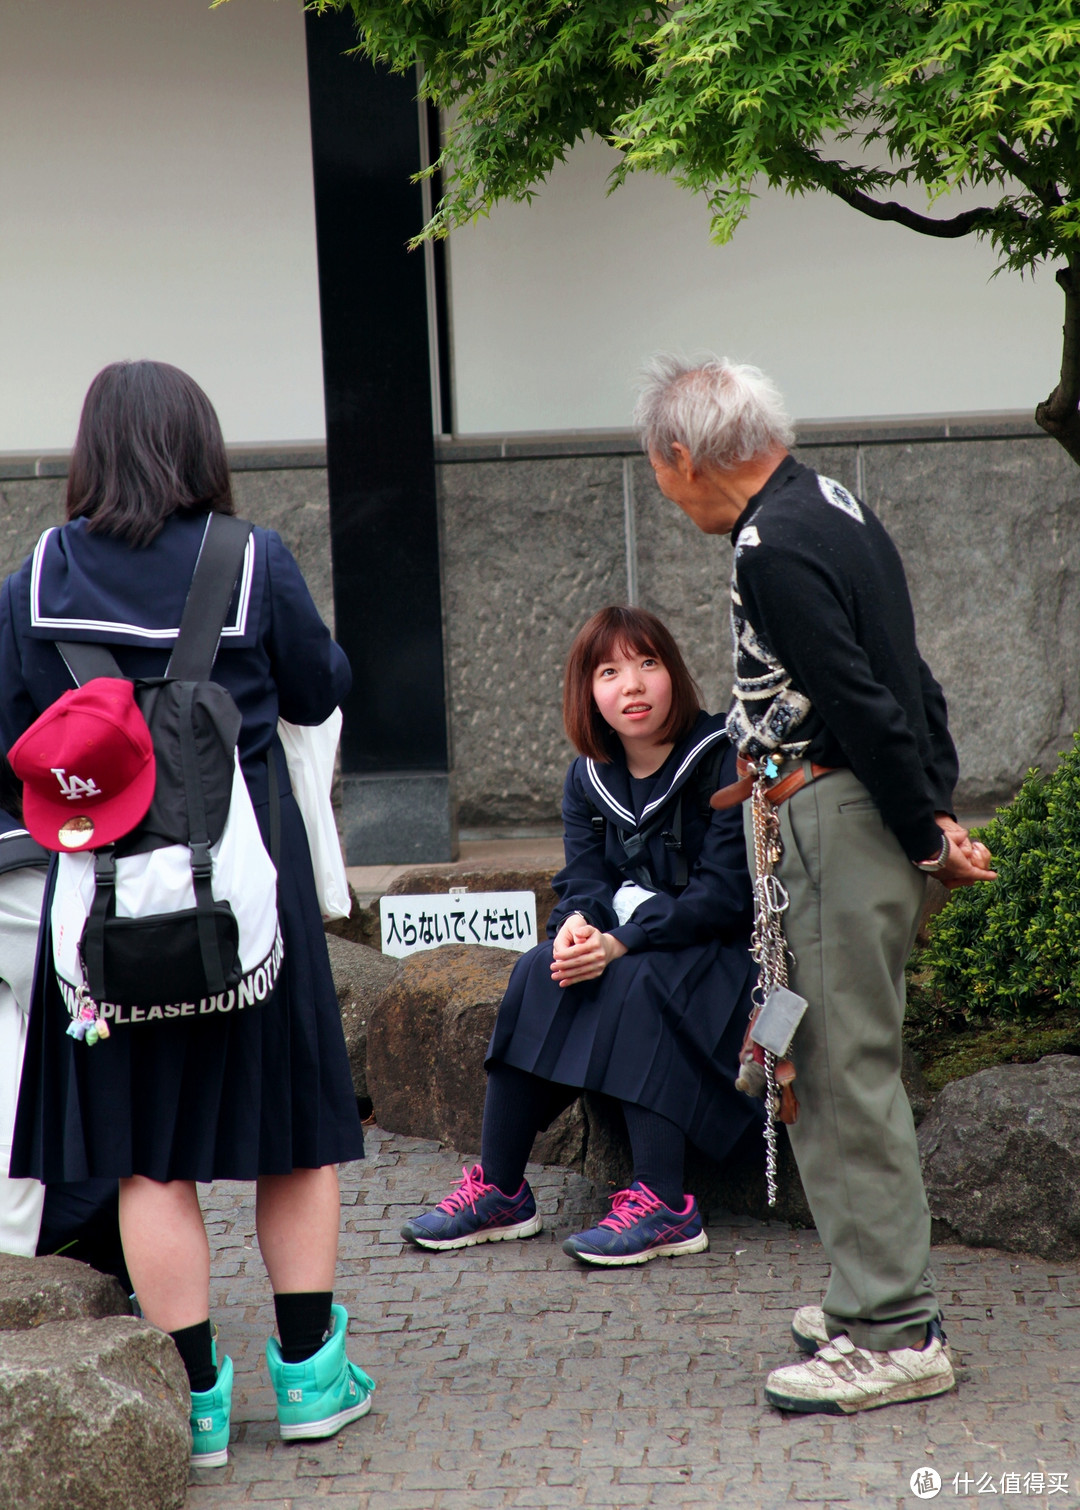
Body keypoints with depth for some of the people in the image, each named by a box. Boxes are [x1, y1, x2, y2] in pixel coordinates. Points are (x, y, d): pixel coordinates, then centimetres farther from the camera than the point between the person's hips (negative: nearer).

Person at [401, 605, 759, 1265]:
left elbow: (726, 893, -19)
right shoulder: (590, 779, 7)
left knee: (635, 982, -33)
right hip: (634, 945, 6)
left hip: (730, 951, -6)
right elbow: (584, 879, 3)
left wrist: (621, 943, -27)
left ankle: (664, 1204, -33)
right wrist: (578, 924, -23)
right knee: (538, 975, -19)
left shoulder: (725, 760, -13)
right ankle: (499, 1188, -16)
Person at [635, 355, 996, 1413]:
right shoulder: (835, 508, 15)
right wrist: (940, 808, 13)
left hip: (842, 819, -10)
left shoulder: (772, 550, -17)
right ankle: (877, 1296, 24)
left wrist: (928, 840, -11)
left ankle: (895, 1335, -2)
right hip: (884, 814, 10)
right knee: (841, 1066, 16)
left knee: (844, 1073, -6)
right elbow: (905, 675, 16)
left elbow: (862, 707, -20)